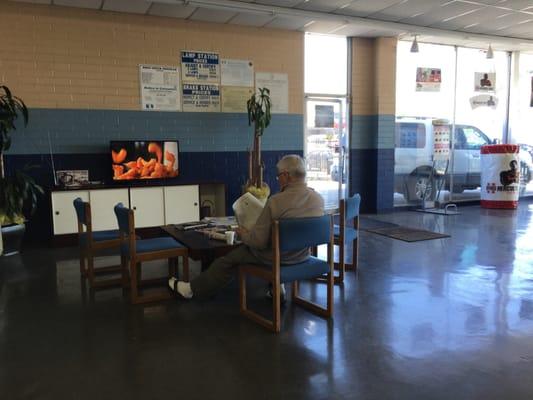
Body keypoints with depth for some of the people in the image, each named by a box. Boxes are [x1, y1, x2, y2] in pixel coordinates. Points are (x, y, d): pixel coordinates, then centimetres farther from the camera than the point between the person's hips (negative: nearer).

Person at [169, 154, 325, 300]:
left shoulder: (275, 201, -27)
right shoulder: (319, 199, -9)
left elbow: (258, 241, -23)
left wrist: (243, 234, -2)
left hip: (276, 256, -6)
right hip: (302, 255, 6)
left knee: (229, 259, 15)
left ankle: (193, 289, 32)